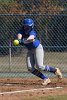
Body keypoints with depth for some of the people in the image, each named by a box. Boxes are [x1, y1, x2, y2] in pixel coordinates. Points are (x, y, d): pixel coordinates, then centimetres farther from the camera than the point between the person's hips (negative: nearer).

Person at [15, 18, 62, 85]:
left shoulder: (32, 32, -25)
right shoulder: (22, 31, -8)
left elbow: (31, 38, -47)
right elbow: (19, 35, -30)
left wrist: (23, 41, -63)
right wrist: (19, 40, -54)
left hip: (38, 48, -7)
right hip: (30, 50, 7)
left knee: (39, 67, -15)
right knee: (30, 68, -6)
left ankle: (55, 70, 8)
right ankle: (46, 79, 2)